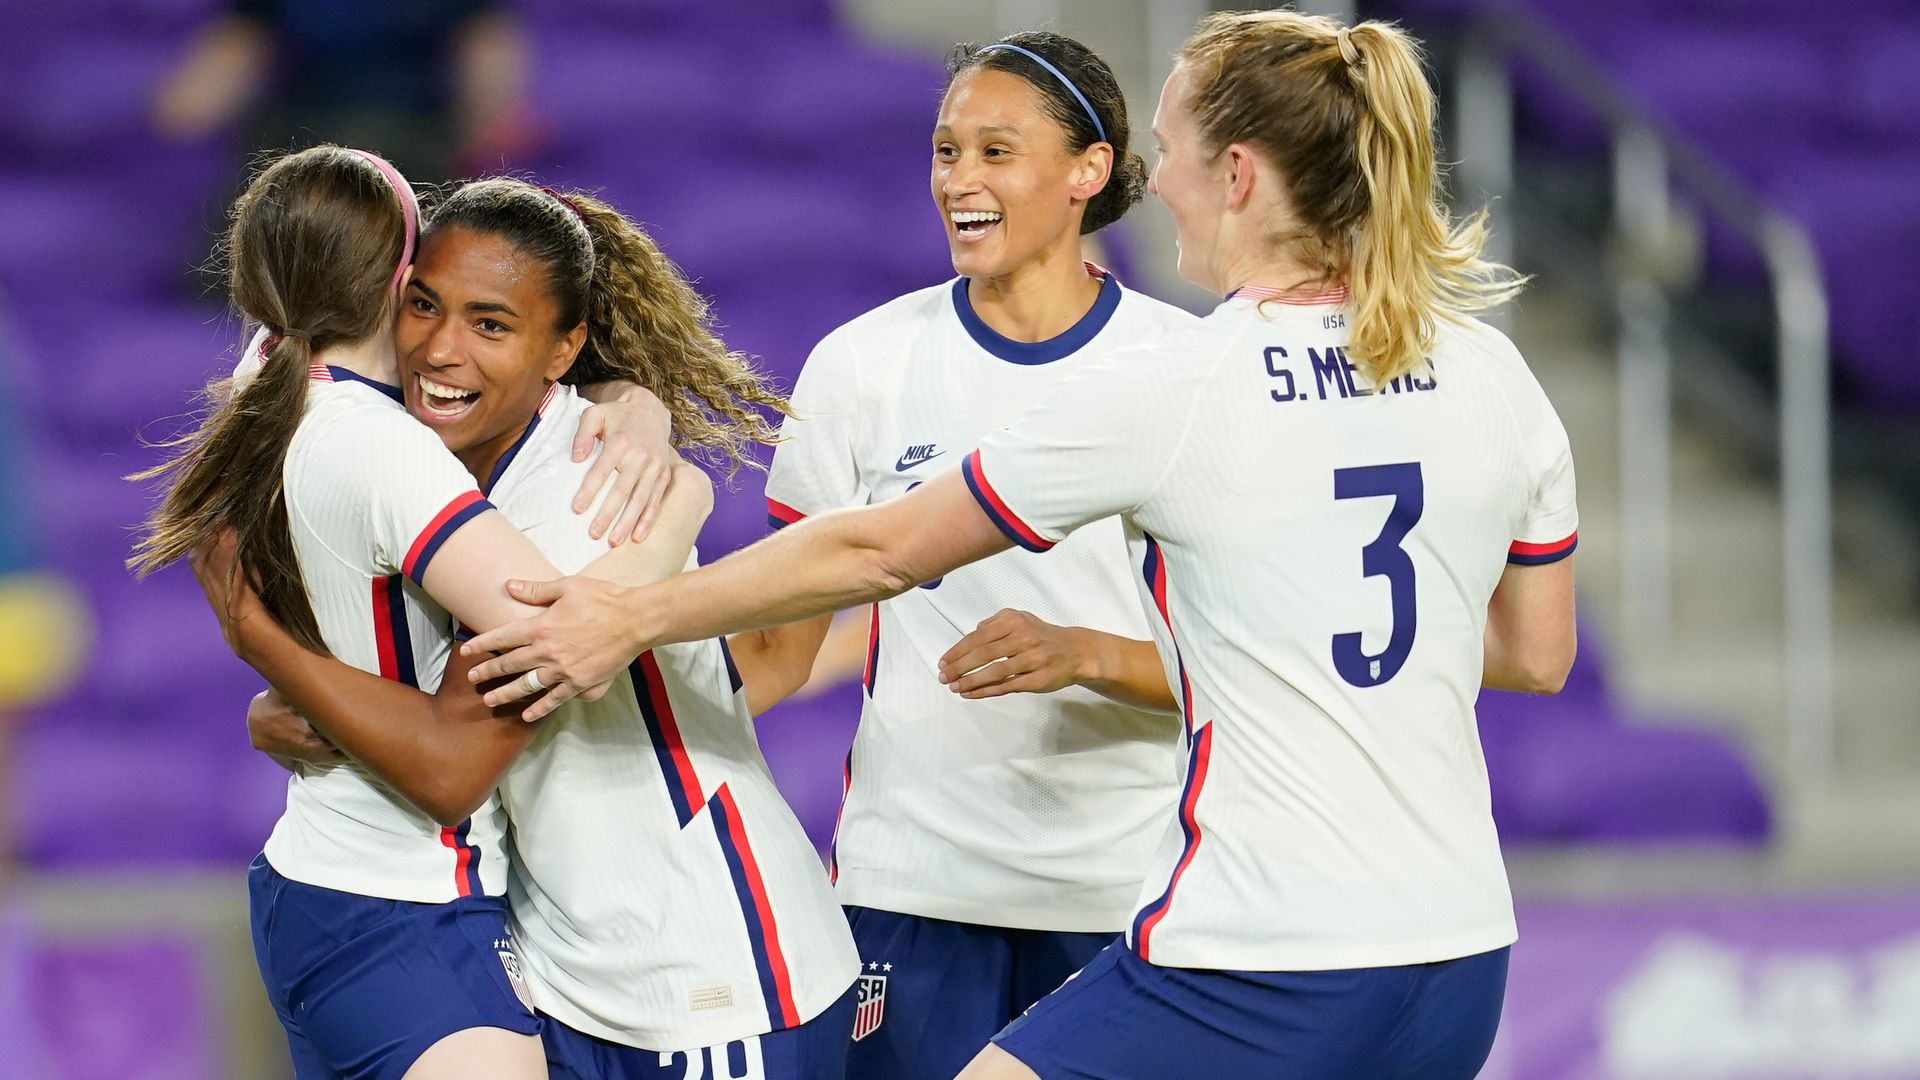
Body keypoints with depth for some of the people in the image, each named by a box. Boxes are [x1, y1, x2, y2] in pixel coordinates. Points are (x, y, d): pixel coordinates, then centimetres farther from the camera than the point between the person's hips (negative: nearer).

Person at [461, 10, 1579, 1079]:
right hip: (1462, 967, 7)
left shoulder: (1163, 393, -10)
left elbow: (880, 552, 0)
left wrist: (635, 617, 11)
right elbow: (1538, 652, 18)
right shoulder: (1490, 373, 5)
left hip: (1257, 982, -7)